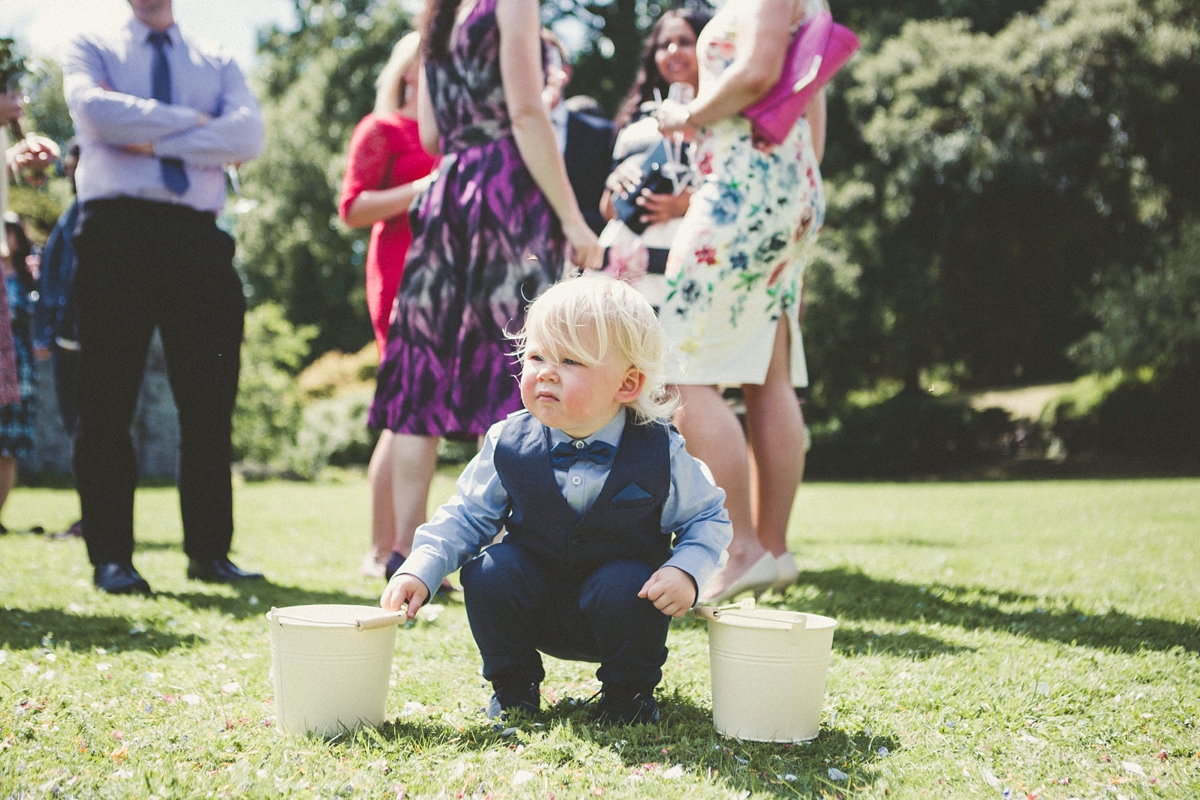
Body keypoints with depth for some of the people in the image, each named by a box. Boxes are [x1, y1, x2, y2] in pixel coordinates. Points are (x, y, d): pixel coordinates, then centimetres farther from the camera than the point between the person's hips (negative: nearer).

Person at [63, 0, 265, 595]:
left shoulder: (217, 64, 19)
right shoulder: (91, 50, 14)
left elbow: (248, 135, -1)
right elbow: (94, 110, -8)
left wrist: (154, 140, -7)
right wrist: (192, 121, -5)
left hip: (198, 238, 2)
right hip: (117, 232, -2)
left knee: (210, 404, 0)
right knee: (107, 402, -4)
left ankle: (209, 551, 6)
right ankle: (110, 557, 1)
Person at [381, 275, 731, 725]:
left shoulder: (660, 453, -14)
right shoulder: (508, 444, -10)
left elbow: (708, 518, -2)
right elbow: (467, 515, 0)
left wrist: (686, 571, -21)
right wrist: (420, 570, -15)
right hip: (538, 613, 2)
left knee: (624, 587, -32)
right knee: (489, 574, -24)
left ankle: (629, 692, -2)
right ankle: (514, 686, 1)